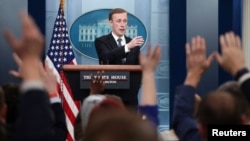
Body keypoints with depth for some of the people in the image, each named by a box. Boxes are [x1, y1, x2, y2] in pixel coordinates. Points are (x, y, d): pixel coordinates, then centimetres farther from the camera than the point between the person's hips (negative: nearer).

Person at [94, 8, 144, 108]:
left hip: (130, 96, 4)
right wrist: (128, 46, -34)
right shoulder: (101, 41, 0)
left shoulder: (133, 43, 12)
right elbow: (107, 57, -21)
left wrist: (135, 87, -4)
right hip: (110, 95, -4)